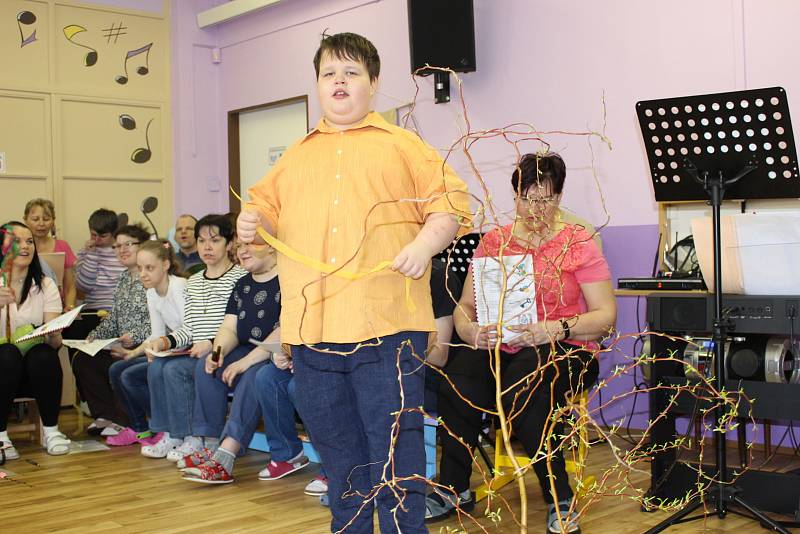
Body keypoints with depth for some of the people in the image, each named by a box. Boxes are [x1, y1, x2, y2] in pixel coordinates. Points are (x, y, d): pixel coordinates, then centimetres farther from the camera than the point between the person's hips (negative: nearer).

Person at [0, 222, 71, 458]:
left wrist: (53, 335, -29)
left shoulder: (45, 285, 4)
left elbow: (55, 341, -4)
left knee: (43, 355, -31)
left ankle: (51, 430, -13)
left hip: (37, 368, 1)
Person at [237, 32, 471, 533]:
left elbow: (450, 202, 1)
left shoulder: (403, 146, 7)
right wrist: (254, 224, -2)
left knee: (396, 452, 0)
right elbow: (270, 210, 20)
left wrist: (425, 244, -16)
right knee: (340, 456, 16)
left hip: (386, 326, -4)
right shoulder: (296, 155, 19)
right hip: (311, 329, 4)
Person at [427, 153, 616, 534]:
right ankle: (453, 490, -10)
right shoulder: (493, 242, 10)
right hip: (501, 348, 3)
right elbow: (464, 307, 9)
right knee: (456, 375, -29)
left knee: (522, 386, -37)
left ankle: (560, 501, -18)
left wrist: (556, 329, -21)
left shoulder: (578, 243, 1)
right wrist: (471, 330, -15)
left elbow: (606, 315, -3)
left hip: (564, 351, -3)